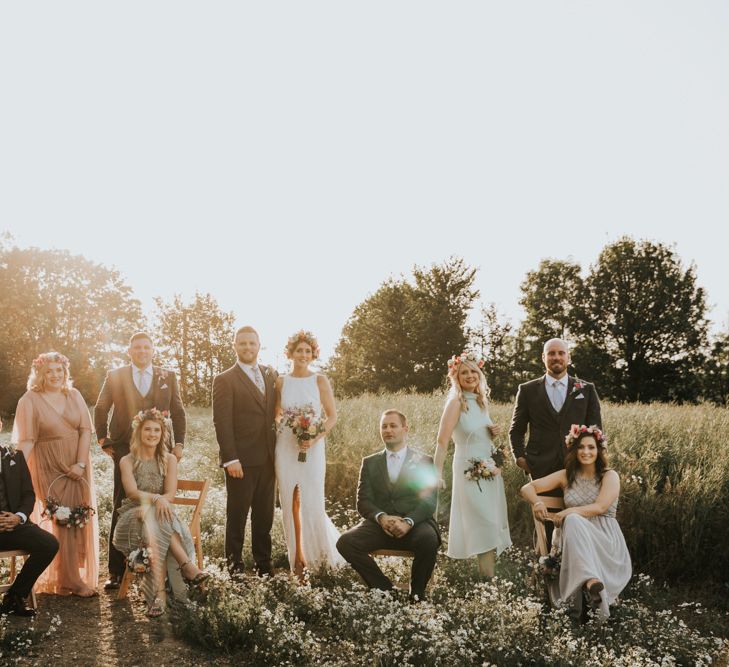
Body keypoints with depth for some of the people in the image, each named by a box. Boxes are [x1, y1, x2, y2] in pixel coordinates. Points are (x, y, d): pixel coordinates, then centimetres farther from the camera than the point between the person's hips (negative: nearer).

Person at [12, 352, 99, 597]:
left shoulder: (74, 395, 7)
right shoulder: (29, 400, -3)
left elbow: (86, 429, 1)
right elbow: (25, 441, -9)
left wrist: (81, 463, -10)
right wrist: (26, 476, -18)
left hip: (77, 467, 4)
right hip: (49, 469, -4)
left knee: (79, 521, 5)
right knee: (62, 521, -5)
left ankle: (75, 573, 20)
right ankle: (71, 581, 3)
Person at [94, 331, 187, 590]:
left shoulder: (168, 377, 9)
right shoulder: (114, 377, 7)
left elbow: (178, 412, 10)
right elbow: (100, 409, 11)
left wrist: (179, 443, 3)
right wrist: (104, 441, 5)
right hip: (125, 451, -1)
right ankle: (116, 570, 6)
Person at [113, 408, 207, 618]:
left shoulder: (169, 460, 11)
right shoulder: (127, 461, 8)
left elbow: (170, 495, -2)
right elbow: (132, 492, -10)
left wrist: (148, 505, -21)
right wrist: (156, 498, -30)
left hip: (161, 514, 1)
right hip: (133, 516, -1)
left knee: (153, 525, -36)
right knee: (153, 526, -37)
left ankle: (158, 594, -46)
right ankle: (186, 564, -42)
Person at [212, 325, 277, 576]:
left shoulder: (271, 375, 13)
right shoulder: (224, 380, -4)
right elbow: (222, 422, -9)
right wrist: (231, 459, -16)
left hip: (267, 459, 5)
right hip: (241, 460, -5)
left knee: (264, 515, 11)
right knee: (237, 515, 4)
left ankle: (263, 564, 21)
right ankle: (234, 566, 14)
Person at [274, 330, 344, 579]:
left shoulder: (320, 381, 0)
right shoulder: (281, 381, 6)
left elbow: (332, 415, 0)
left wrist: (316, 437, -13)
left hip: (312, 448, -2)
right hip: (285, 447, 2)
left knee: (312, 503, -4)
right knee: (290, 503, 4)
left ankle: (321, 554, 18)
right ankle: (297, 557, 15)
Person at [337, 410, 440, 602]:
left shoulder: (424, 462, 11)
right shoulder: (370, 462, 18)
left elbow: (429, 501, 1)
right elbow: (363, 501, 8)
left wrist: (408, 522, -18)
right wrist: (381, 517, -14)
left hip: (415, 523, -2)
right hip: (379, 524, 2)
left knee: (429, 539, -35)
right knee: (345, 542, -25)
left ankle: (416, 592, -8)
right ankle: (385, 589, -8)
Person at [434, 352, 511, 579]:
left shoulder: (481, 401, 10)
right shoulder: (456, 402, -11)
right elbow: (442, 441, -17)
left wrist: (493, 432, 2)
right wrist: (437, 473, -25)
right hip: (470, 470, -7)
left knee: (492, 524, 10)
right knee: (485, 525, -8)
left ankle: (488, 574, 19)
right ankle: (488, 577, -3)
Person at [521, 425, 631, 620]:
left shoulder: (610, 476, 4)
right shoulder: (566, 476, 13)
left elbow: (600, 507, -13)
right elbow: (527, 488, 9)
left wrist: (566, 513, -21)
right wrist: (536, 502, -14)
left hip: (604, 537, -2)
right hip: (574, 533, 2)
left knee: (572, 519, -37)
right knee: (573, 520, -36)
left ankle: (590, 584, -50)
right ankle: (592, 583, -55)